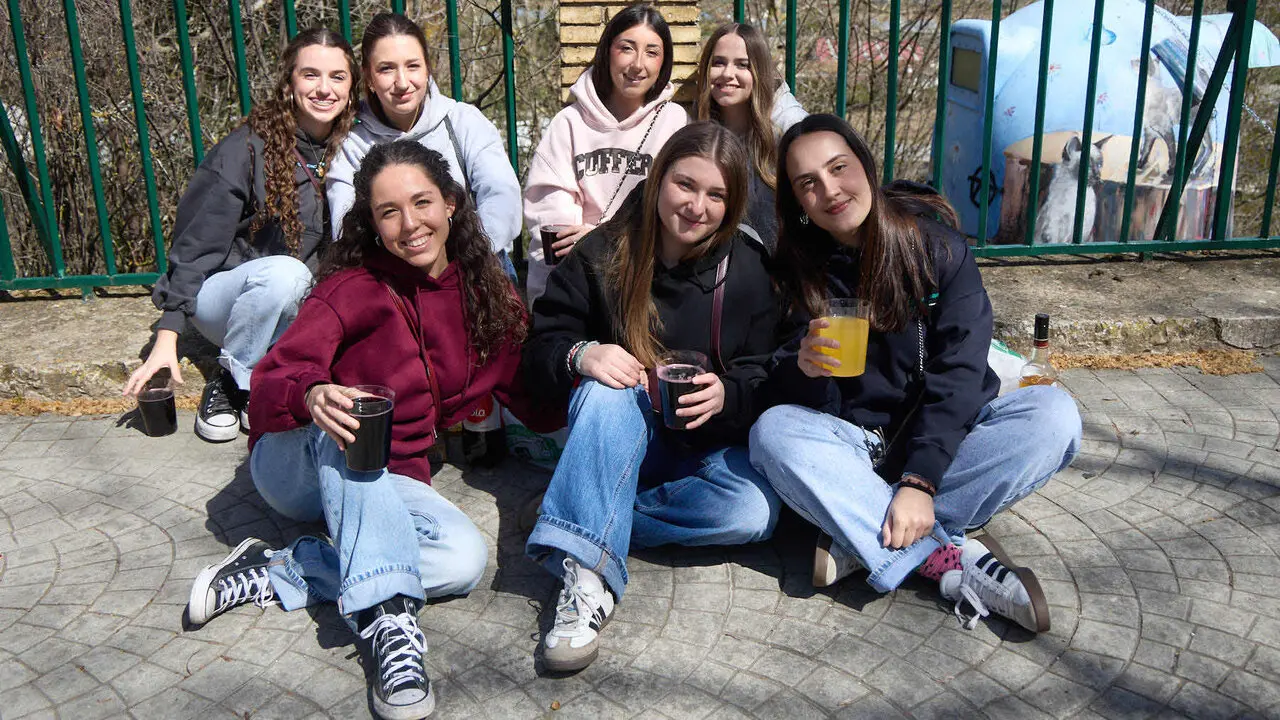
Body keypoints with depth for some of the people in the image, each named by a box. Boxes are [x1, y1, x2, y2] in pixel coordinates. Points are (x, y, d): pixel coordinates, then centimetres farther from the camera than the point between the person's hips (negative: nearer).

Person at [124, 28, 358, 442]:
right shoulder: (247, 149, -14)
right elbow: (195, 246, -14)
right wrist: (166, 339, -19)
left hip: (295, 308, 4)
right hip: (222, 297, -4)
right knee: (284, 272, -36)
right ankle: (232, 384, -14)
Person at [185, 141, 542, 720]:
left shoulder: (487, 296, 1)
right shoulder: (354, 290, -12)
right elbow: (269, 387, -22)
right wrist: (311, 397, -45)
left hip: (386, 485, 4)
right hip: (296, 463, -3)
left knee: (465, 559, -26)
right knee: (340, 418, -38)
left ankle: (275, 574, -20)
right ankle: (389, 616, -45)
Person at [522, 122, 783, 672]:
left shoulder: (747, 270, -1)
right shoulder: (603, 254, -4)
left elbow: (765, 380, 0)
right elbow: (538, 349, -2)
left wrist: (728, 396, -24)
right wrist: (580, 354, -26)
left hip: (706, 445, 2)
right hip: (615, 440, -1)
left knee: (754, 511, -30)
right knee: (610, 389, -36)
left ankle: (593, 520, -21)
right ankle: (587, 576, -43)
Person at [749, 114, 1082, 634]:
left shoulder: (932, 239, -9)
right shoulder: (799, 270, -5)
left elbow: (958, 370, -16)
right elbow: (810, 406, -7)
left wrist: (919, 481, -28)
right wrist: (804, 368, -32)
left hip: (944, 436, 0)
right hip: (855, 445, 0)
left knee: (1055, 415, -26)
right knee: (772, 432, -28)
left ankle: (864, 538, -29)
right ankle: (955, 558, -32)